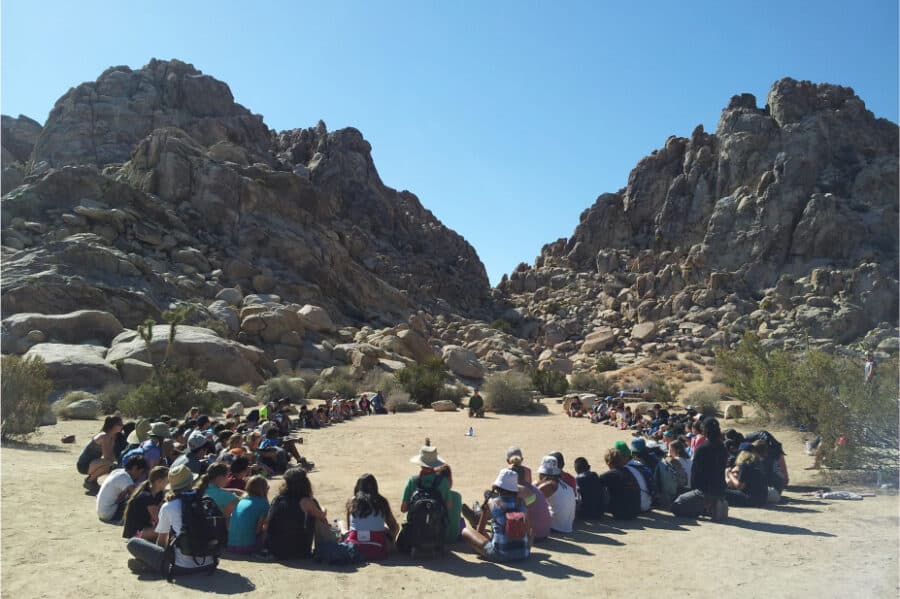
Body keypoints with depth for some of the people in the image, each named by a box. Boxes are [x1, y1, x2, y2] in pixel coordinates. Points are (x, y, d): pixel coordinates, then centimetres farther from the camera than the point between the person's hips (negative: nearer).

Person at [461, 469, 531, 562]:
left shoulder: (491, 503, -4)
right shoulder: (521, 503, 2)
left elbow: (480, 531, 8)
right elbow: (528, 532, 10)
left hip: (499, 555, -3)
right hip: (523, 554, 3)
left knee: (466, 531, 9)